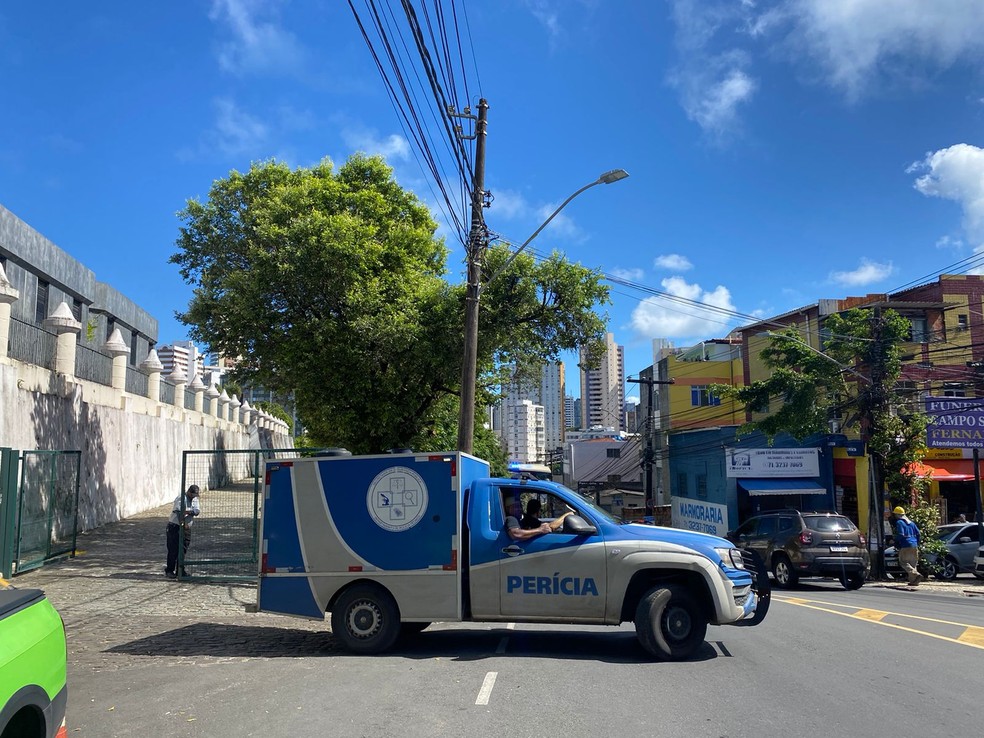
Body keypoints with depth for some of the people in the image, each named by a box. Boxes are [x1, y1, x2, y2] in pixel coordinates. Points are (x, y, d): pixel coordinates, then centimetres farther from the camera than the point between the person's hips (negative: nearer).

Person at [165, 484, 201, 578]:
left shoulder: (195, 499, 7)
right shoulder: (181, 498, -14)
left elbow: (197, 511, -7)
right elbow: (178, 512, -24)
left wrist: (188, 511, -26)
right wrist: (183, 524, -34)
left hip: (186, 527, 6)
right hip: (175, 526, -6)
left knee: (184, 549, 8)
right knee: (173, 550, -4)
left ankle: (180, 570, 16)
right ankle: (169, 570, 5)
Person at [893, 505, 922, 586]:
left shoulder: (899, 522, -6)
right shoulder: (911, 522, 17)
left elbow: (900, 535, -14)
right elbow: (918, 533, 15)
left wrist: (896, 545, -1)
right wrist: (917, 544, 21)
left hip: (906, 546, -8)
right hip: (914, 546, 8)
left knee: (903, 562, -4)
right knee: (912, 563, 12)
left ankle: (916, 574, -23)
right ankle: (913, 581, 8)